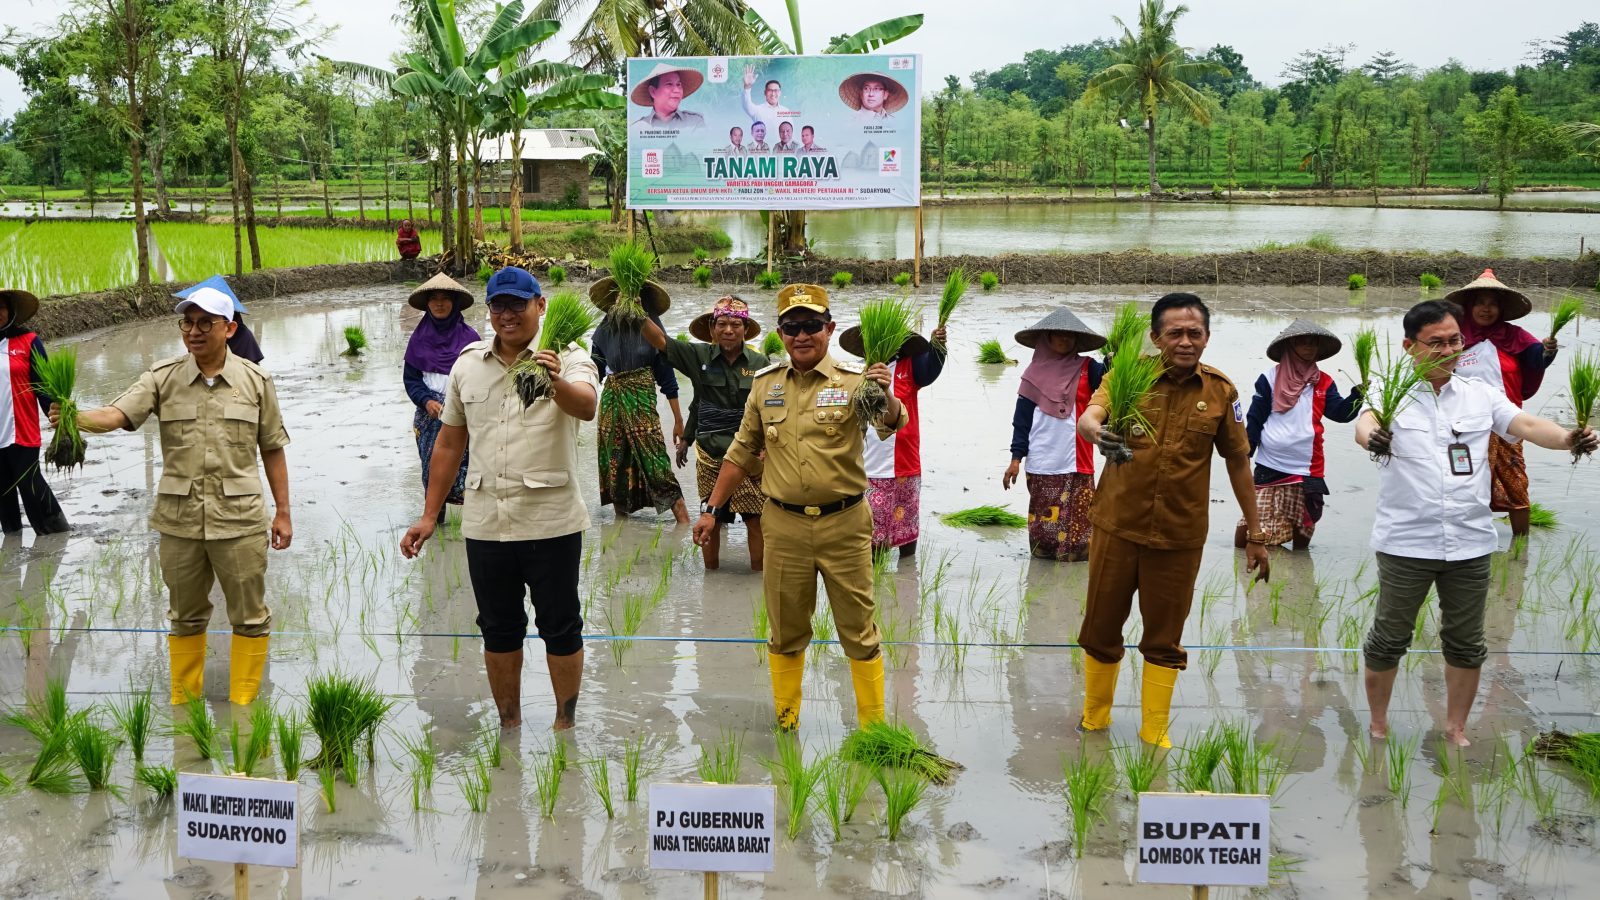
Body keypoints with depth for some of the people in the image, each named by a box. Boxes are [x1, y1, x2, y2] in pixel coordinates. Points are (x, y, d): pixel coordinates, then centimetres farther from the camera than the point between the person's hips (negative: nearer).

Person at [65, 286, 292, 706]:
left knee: (249, 616, 5)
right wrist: (75, 418, -37)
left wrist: (283, 512, 3)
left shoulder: (255, 380, -1)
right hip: (179, 519, 1)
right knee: (185, 616, 15)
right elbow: (117, 414, -15)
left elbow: (273, 449, 4)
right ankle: (184, 706, 30)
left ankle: (243, 708, 20)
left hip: (239, 518, -1)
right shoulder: (163, 377, 0)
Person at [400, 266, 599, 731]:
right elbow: (450, 441, 15)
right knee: (498, 629, 14)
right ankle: (509, 726, 28)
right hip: (485, 523, 4)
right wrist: (429, 516, 13)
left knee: (560, 628, 6)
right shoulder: (467, 364, 9)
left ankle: (565, 723, 21)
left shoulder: (568, 359, -6)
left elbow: (586, 405, -28)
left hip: (551, 522, -4)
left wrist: (557, 383, -51)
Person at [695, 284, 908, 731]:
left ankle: (873, 727, 19)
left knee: (859, 631, 7)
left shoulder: (852, 381, -6)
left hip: (844, 525, -3)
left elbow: (891, 423, -25)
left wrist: (886, 396, -47)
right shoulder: (765, 384, 5)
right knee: (786, 631, 13)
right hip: (784, 526, 3)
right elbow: (742, 452, 14)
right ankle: (785, 724, 28)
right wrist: (712, 508, 12)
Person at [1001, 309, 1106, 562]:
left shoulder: (1087, 369, 4)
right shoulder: (1036, 373, 5)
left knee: (1076, 522, -1)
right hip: (1041, 464, 1)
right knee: (1043, 523, 7)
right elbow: (1022, 417, 5)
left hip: (1076, 464, 0)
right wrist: (1016, 457, -1)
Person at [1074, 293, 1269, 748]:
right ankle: (1093, 722, 32)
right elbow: (1087, 416, -25)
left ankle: (1155, 735, 27)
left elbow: (1238, 462, 7)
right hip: (1118, 526, 0)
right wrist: (1097, 429, -50)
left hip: (1180, 534, 1)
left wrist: (1255, 533, 9)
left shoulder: (1221, 391, -2)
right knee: (1101, 628, 12)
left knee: (1165, 637, 11)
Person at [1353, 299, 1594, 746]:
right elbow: (1366, 422, -24)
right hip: (1405, 542, -3)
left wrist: (1569, 438, -29)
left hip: (1470, 543, 3)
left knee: (1466, 643, 14)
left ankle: (1456, 729, 31)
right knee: (1388, 640, 8)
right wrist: (1371, 437, -48)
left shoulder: (1481, 394, 6)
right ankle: (1378, 725, 26)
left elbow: (1526, 425, -8)